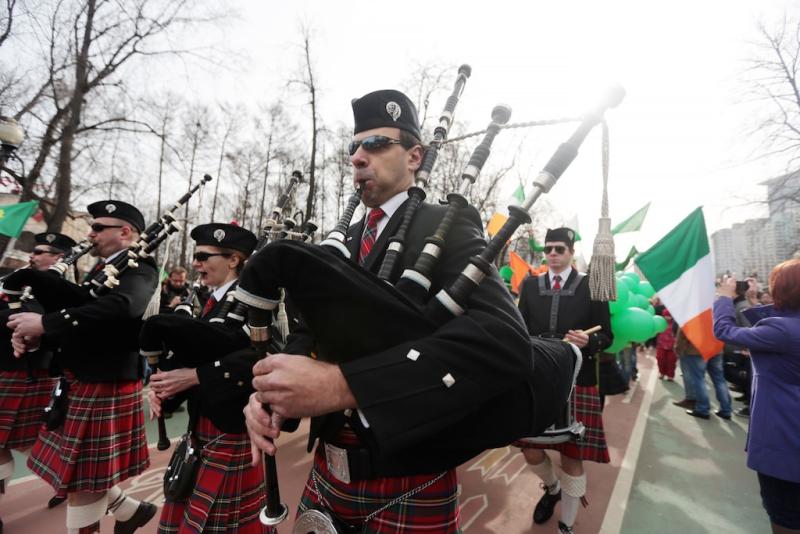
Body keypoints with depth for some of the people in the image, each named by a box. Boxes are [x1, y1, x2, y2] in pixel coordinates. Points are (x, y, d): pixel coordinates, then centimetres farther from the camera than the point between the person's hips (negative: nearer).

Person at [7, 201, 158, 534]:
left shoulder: (140, 270, -14)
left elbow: (121, 307, -34)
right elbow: (76, 317, 11)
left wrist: (44, 322, -28)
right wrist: (32, 335, -8)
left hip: (107, 387, -9)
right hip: (82, 384, 9)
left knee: (82, 480, 6)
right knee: (76, 470, 19)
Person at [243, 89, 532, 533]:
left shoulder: (447, 226, -12)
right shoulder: (343, 243, 7)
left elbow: (504, 339, -28)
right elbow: (311, 331, 5)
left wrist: (344, 384, -35)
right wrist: (272, 388, -16)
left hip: (411, 488, -5)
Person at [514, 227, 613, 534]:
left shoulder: (591, 286, 0)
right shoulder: (530, 285, 6)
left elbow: (606, 335, 0)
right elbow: (521, 330, 6)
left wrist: (587, 341, -21)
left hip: (577, 382, -2)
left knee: (572, 457, 6)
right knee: (530, 451, 8)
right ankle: (552, 488, 43)